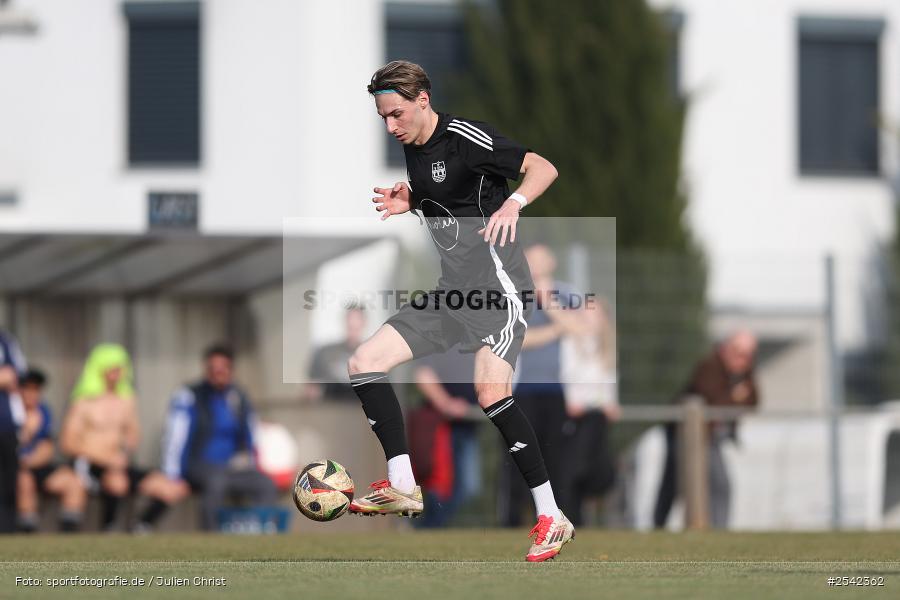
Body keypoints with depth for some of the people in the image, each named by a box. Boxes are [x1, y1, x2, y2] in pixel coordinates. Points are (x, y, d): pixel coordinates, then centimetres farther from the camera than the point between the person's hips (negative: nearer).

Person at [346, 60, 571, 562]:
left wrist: (512, 204, -34)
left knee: (492, 393, -26)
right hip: (452, 291, 9)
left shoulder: (464, 138, -13)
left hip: (497, 285, -9)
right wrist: (407, 202, 8)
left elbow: (544, 168, -16)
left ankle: (552, 517, -17)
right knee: (364, 363, 0)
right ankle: (404, 488, 0)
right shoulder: (413, 149, 12)